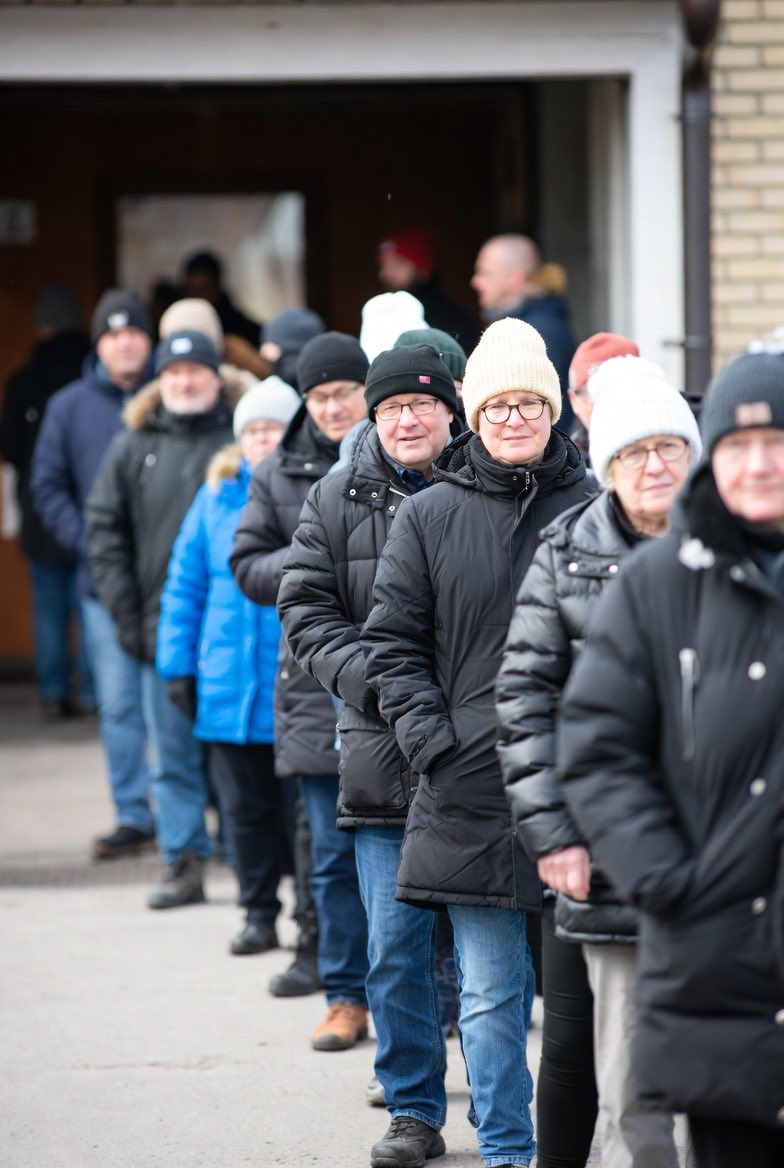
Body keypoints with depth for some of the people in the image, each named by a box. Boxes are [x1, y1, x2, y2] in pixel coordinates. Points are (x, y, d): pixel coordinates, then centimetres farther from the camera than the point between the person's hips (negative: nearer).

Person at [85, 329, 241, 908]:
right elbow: (105, 530, 11)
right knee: (173, 756, 6)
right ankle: (184, 865, 12)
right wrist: (127, 616, 3)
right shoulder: (133, 448, 9)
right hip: (162, 631, 3)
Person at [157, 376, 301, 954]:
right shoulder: (219, 496, 8)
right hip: (230, 684, 3)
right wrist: (178, 664, 7)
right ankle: (260, 916, 19)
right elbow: (185, 586, 12)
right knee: (246, 807, 8)